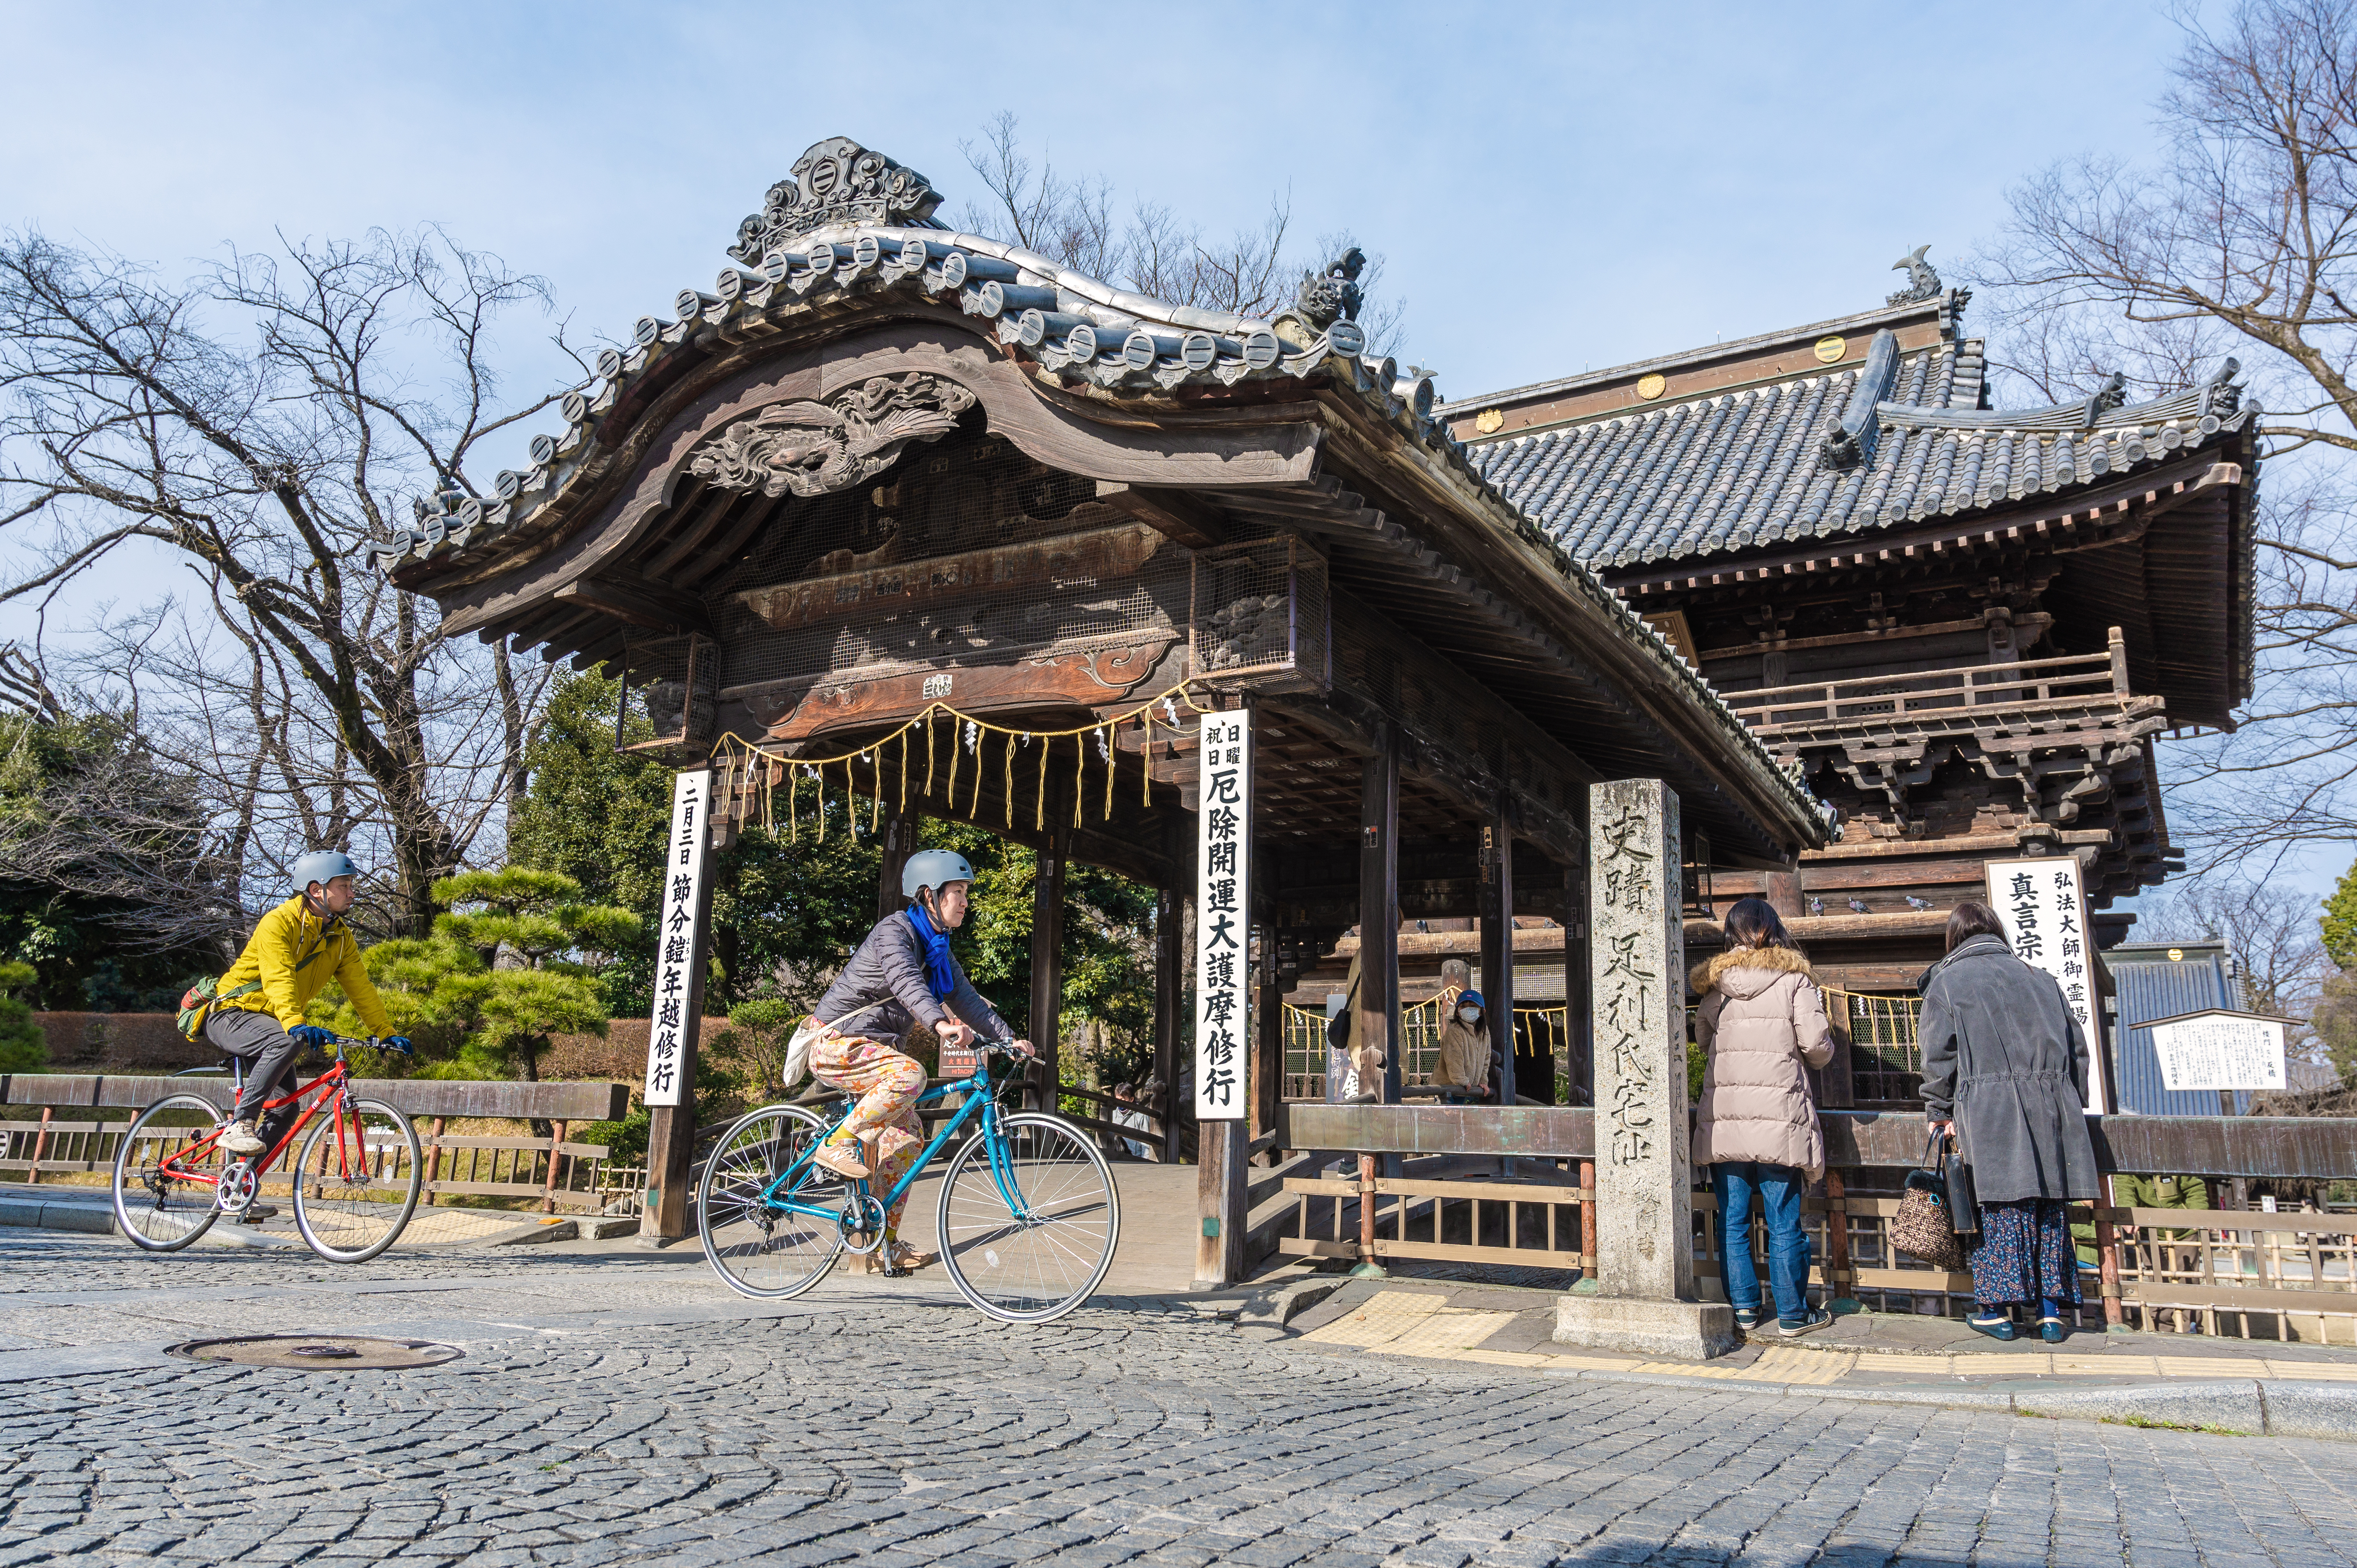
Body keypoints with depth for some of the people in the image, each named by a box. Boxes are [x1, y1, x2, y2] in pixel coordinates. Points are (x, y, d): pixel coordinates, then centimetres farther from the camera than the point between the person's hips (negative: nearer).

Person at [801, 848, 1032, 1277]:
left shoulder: (939, 950, 12)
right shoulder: (895, 930, -17)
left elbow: (967, 1000, 11)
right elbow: (906, 980, -35)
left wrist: (1009, 1039, -1)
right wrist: (940, 1023, -52)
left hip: (873, 1046, 9)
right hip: (837, 1042, -9)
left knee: (908, 1141, 5)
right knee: (909, 1074, -34)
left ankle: (886, 1245, 12)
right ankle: (838, 1145, -20)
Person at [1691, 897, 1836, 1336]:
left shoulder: (1715, 983, 6)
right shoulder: (1793, 978, -3)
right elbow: (1817, 1045, -7)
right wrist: (1822, 1052, 15)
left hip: (1722, 1117, 3)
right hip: (1778, 1118, -2)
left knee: (1732, 1221, 10)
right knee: (1785, 1224, 6)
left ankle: (1744, 1308, 15)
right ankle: (1793, 1314, 13)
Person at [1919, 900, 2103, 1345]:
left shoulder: (1947, 981, 3)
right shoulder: (2039, 978, 17)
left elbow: (1939, 1055, -2)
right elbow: (2077, 1047, 17)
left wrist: (1940, 1112, 5)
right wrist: (2073, 1108, 22)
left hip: (1989, 1112, -4)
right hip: (2052, 1108, 4)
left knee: (1998, 1207, 0)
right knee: (2050, 1208, 7)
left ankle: (1997, 1310, 2)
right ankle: (2051, 1310, 10)